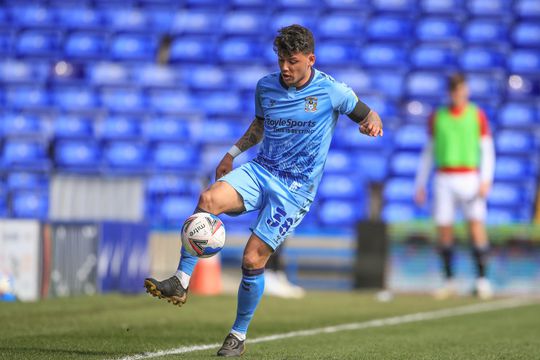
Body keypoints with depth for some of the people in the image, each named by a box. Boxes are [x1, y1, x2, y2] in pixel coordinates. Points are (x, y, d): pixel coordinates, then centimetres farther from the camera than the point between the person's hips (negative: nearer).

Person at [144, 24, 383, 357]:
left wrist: (372, 124, -20)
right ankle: (181, 283, -27)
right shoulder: (265, 86, 6)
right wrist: (234, 152, 15)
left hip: (296, 188, -4)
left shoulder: (331, 91, -7)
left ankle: (239, 337, 9)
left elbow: (368, 115, 4)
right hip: (260, 170, 4)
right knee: (209, 199, -28)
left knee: (253, 259, -10)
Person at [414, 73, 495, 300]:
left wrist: (486, 179, -11)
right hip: (444, 179, 2)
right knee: (443, 229, -2)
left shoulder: (477, 116, 5)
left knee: (476, 225, -12)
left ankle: (482, 281, -8)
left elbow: (487, 150, 3)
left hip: (469, 177, -2)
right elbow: (429, 152, 16)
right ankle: (449, 282, 7)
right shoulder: (437, 117, 11)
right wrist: (420, 184, 12)